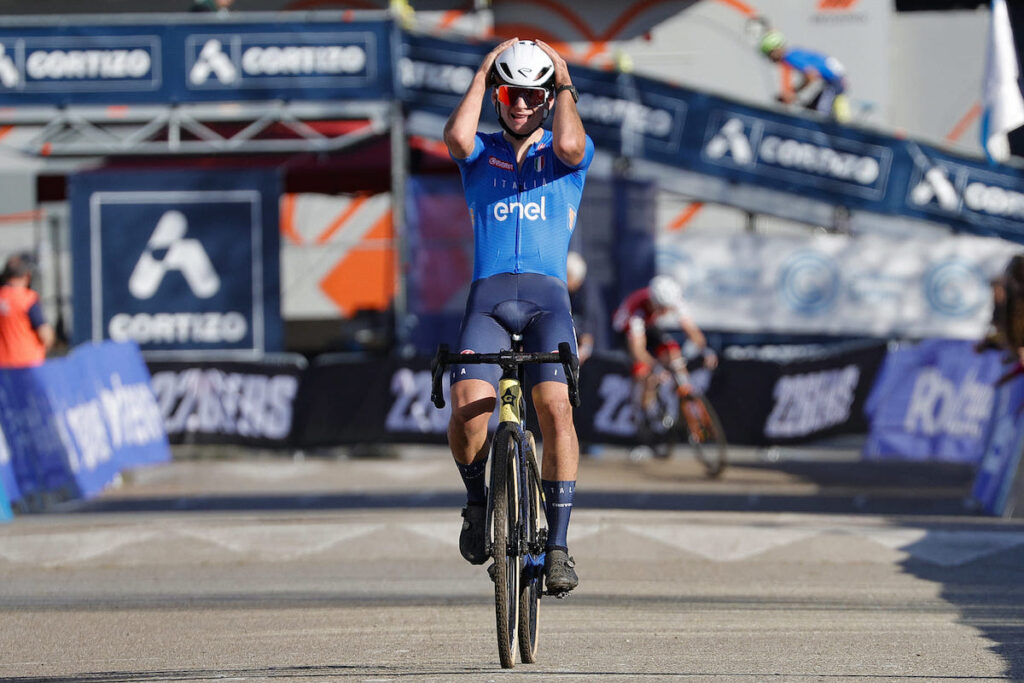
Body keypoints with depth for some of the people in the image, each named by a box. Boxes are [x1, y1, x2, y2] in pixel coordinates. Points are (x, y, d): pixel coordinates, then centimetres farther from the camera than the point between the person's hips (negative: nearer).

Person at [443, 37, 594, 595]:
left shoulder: (570, 153, 15)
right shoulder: (480, 151, 17)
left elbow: (568, 144, -11)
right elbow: (456, 136, -8)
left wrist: (565, 83, 3)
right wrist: (482, 73, 4)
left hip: (547, 297, 0)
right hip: (487, 297, 1)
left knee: (555, 406, -24)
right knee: (469, 406, -24)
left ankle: (557, 545, -17)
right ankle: (477, 500, 7)